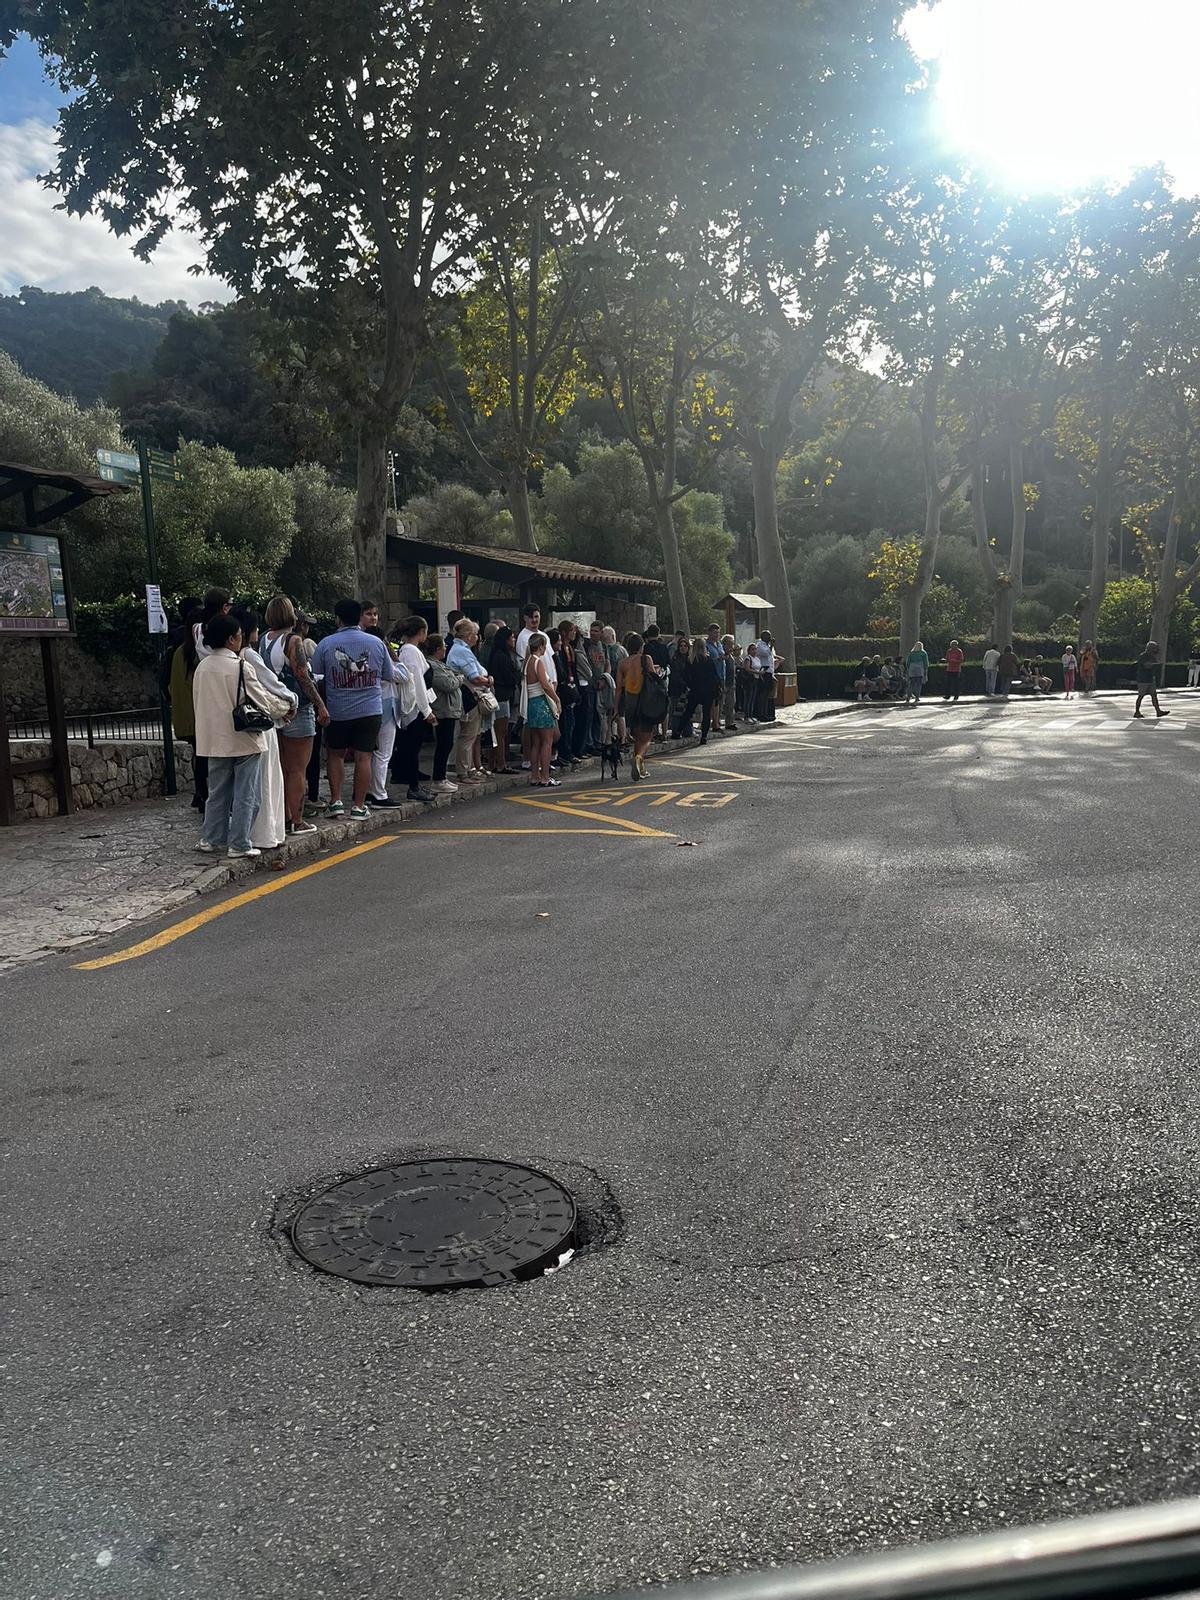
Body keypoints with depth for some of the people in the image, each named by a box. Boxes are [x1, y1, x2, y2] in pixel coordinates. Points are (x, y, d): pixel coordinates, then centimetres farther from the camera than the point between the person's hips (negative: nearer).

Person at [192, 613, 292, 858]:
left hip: (214, 740, 6)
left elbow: (198, 702, 12)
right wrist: (286, 707, 9)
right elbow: (263, 699, -8)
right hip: (244, 739, -6)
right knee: (245, 795, 2)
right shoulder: (241, 667, -15)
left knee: (218, 792, 16)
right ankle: (239, 845, 4)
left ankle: (212, 840, 19)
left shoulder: (202, 667, 4)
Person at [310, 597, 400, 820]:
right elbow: (390, 676, 8)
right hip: (370, 710, 0)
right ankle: (358, 806, 5)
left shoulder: (326, 644, -5)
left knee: (335, 755, 15)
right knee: (363, 757, 3)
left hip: (337, 711, 0)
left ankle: (336, 801, 10)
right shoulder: (376, 643, 0)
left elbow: (314, 676, 1)